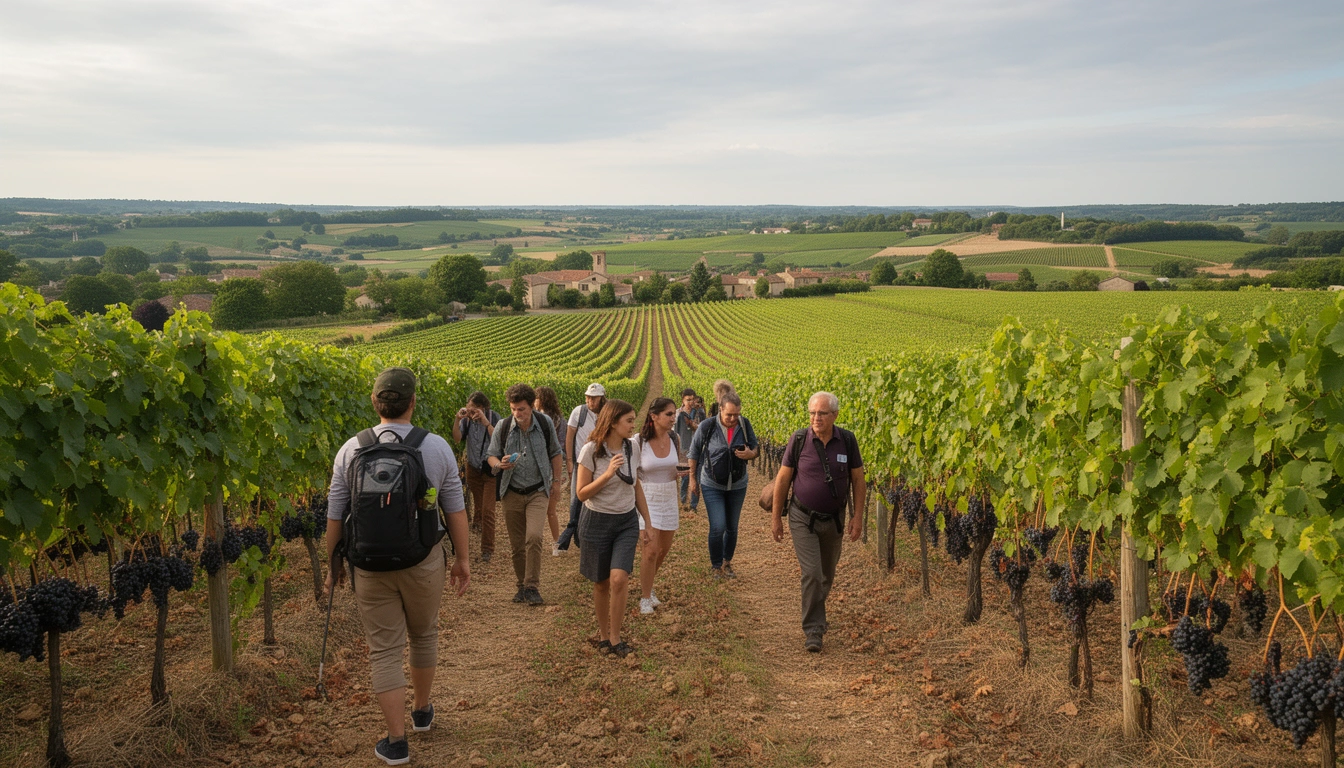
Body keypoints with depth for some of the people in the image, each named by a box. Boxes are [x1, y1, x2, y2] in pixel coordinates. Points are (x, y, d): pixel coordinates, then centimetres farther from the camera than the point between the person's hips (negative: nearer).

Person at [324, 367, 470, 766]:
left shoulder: (351, 449, -5)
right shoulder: (436, 447, -8)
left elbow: (334, 515, 0)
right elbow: (455, 510, -2)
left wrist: (333, 562, 14)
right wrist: (462, 559, 10)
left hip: (370, 565, 0)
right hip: (424, 561, 0)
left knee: (384, 651, 9)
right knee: (424, 635, 23)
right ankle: (422, 711, 42)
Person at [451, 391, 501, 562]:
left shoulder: (493, 417, -16)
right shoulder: (466, 419, -7)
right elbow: (457, 439, -15)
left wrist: (485, 422, -37)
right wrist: (457, 420, -28)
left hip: (490, 469, -3)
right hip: (473, 468, 4)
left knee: (488, 509, -8)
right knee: (477, 501, 20)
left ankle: (487, 549, -1)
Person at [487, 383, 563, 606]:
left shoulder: (545, 424, -5)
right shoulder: (503, 427, -6)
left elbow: (555, 453, 9)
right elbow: (491, 455, 4)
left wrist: (556, 482, 9)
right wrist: (499, 464, -19)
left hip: (538, 492, -2)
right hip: (512, 493, 2)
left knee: (534, 537, -18)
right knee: (517, 543, 7)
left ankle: (532, 587, -8)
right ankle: (522, 585, 24)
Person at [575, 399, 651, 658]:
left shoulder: (632, 449, -1)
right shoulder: (591, 450, -14)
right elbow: (582, 494, -12)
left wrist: (647, 522, 15)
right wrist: (607, 474, -25)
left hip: (626, 522, 2)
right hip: (597, 522, -2)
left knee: (619, 579, -15)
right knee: (601, 584, 8)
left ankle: (615, 637, 1)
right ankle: (603, 635, 27)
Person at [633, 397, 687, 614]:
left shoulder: (675, 439, -1)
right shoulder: (639, 442, -14)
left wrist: (680, 473, -8)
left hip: (669, 498, 5)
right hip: (647, 499, -5)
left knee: (664, 548, 14)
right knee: (651, 550, -9)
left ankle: (647, 584, 39)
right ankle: (646, 598, 9)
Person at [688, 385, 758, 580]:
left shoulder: (745, 425, -10)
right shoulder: (707, 427, -16)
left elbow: (755, 447, 3)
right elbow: (694, 452, -1)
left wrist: (750, 454, -21)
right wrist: (693, 478, 4)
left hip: (737, 485, 3)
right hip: (712, 485, -3)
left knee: (732, 528, 11)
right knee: (717, 527, -8)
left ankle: (727, 563, 31)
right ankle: (715, 566, 11)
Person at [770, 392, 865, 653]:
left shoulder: (847, 441, -8)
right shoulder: (799, 440, -12)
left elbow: (858, 480, 2)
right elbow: (783, 478, -4)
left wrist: (858, 516, -1)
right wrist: (776, 517, -2)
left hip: (833, 519, 3)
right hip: (803, 518, -3)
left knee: (827, 574, 17)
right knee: (811, 573, -12)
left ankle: (814, 612, 43)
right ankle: (813, 630, -1)